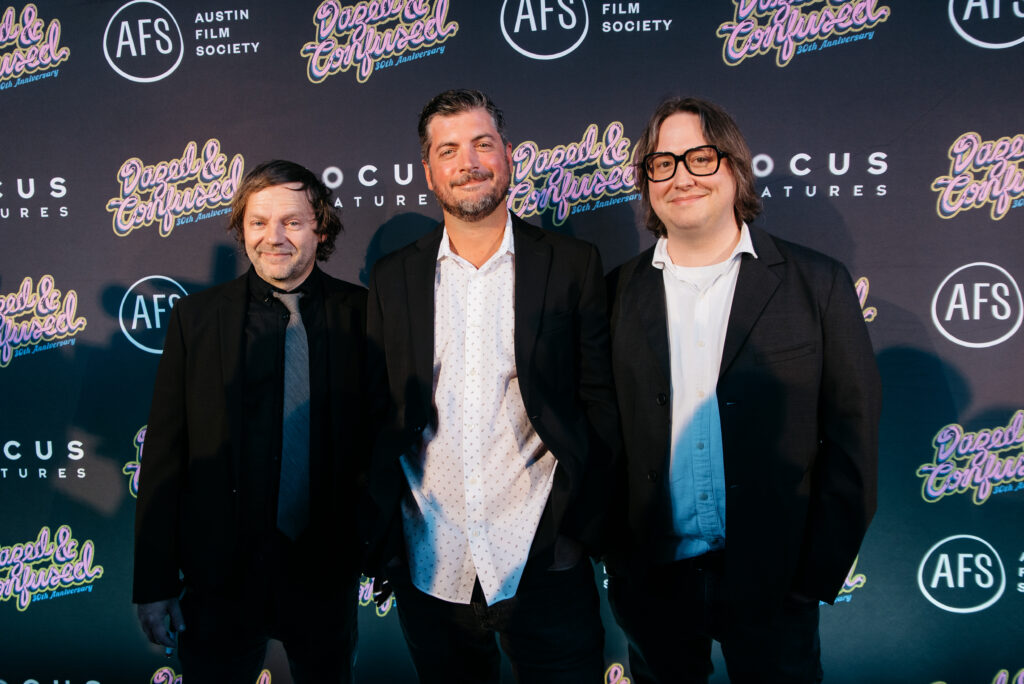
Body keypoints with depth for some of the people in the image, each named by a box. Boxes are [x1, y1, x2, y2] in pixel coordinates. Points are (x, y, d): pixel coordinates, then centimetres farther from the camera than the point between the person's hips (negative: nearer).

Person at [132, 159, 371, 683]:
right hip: (221, 572, 0)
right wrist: (154, 582, -3)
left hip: (328, 569, 0)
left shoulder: (358, 313, -4)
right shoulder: (196, 316, -2)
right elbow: (164, 453, -2)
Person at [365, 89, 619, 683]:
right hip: (429, 572, 3)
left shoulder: (573, 265, -1)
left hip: (544, 568, -2)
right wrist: (382, 541, 3)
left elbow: (601, 406, -1)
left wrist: (579, 532, -6)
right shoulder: (393, 278, 6)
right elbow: (382, 417, 7)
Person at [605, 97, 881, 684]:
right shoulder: (619, 294, 0)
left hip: (770, 585, -1)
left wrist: (818, 575, -7)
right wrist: (614, 558, 0)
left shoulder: (818, 284, -4)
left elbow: (852, 441, -4)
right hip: (652, 582, 2)